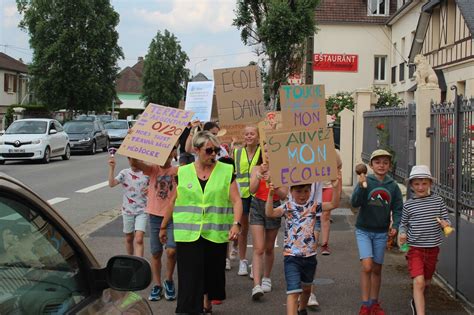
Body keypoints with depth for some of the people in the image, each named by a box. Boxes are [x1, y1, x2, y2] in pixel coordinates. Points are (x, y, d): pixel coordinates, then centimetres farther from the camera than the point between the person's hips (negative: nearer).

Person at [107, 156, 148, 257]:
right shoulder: (124, 173, -3)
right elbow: (111, 184, -18)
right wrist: (112, 168, -27)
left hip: (142, 211, -2)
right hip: (128, 210, 2)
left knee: (138, 239, -13)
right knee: (129, 238, 16)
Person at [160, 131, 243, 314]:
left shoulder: (226, 171, 2)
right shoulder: (183, 173, 5)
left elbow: (236, 200, -3)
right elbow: (173, 202, 13)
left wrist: (236, 224, -18)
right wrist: (163, 226, 17)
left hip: (216, 235, 1)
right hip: (188, 235, 0)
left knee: (212, 273, 14)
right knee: (190, 278, -5)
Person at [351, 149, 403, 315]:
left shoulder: (393, 186, 0)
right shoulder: (366, 182, -10)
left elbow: (398, 209, 5)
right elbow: (355, 202, -19)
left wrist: (395, 225, -10)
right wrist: (361, 185, -33)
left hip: (381, 233, 3)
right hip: (364, 231, -3)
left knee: (377, 269, 12)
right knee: (367, 266, -14)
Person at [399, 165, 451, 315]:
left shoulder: (438, 201, -2)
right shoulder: (408, 205, -3)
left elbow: (446, 220, 3)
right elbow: (403, 223, 9)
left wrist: (445, 224, -20)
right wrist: (403, 234, -11)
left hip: (432, 248, 3)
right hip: (415, 248, -2)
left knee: (426, 282, 18)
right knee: (418, 281, -17)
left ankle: (416, 302, 47)